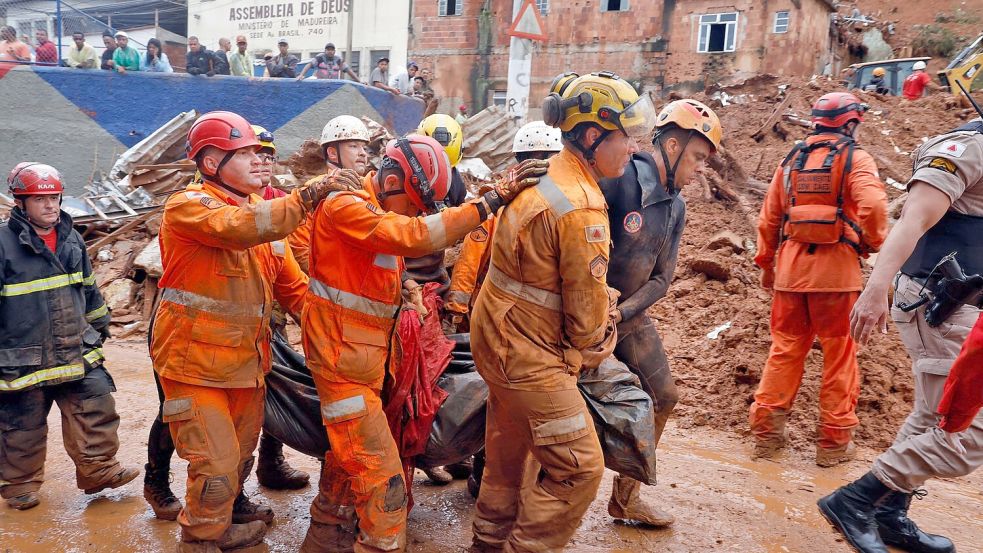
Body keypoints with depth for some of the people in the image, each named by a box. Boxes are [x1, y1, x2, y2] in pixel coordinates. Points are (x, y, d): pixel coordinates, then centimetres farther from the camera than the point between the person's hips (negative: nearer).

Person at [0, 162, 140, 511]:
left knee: (96, 407, 2)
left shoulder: (71, 239, 7)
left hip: (78, 351, 5)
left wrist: (99, 323, 25)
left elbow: (88, 287, 20)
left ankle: (99, 469, 15)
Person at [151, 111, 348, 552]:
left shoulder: (264, 210, 10)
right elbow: (241, 227, -34)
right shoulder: (188, 206, -12)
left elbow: (293, 285, 9)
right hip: (196, 366, -7)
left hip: (248, 364, 7)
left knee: (239, 460, 20)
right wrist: (309, 196, -37)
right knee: (216, 465, -6)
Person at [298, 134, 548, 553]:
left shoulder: (383, 210, 12)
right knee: (381, 473, -7)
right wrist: (491, 200, -34)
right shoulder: (346, 205, -18)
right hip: (342, 355, -10)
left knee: (349, 457, 22)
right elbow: (413, 236, -33)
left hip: (365, 354, 10)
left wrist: (405, 289, -2)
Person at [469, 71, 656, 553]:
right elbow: (587, 304, -17)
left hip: (498, 333, 10)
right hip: (529, 354, -10)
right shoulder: (581, 208, -25)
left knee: (508, 447, 25)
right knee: (579, 467, -1)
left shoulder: (545, 175, 3)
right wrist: (595, 349, 1)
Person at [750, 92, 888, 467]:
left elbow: (768, 217, 9)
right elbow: (872, 207, -19)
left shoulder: (791, 161, 11)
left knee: (785, 348, 12)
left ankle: (766, 429, 14)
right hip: (836, 268, -4)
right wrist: (874, 244, 0)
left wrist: (765, 263, 17)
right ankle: (835, 441, 13)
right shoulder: (855, 159, -3)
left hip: (790, 268, 4)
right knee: (839, 354, 7)